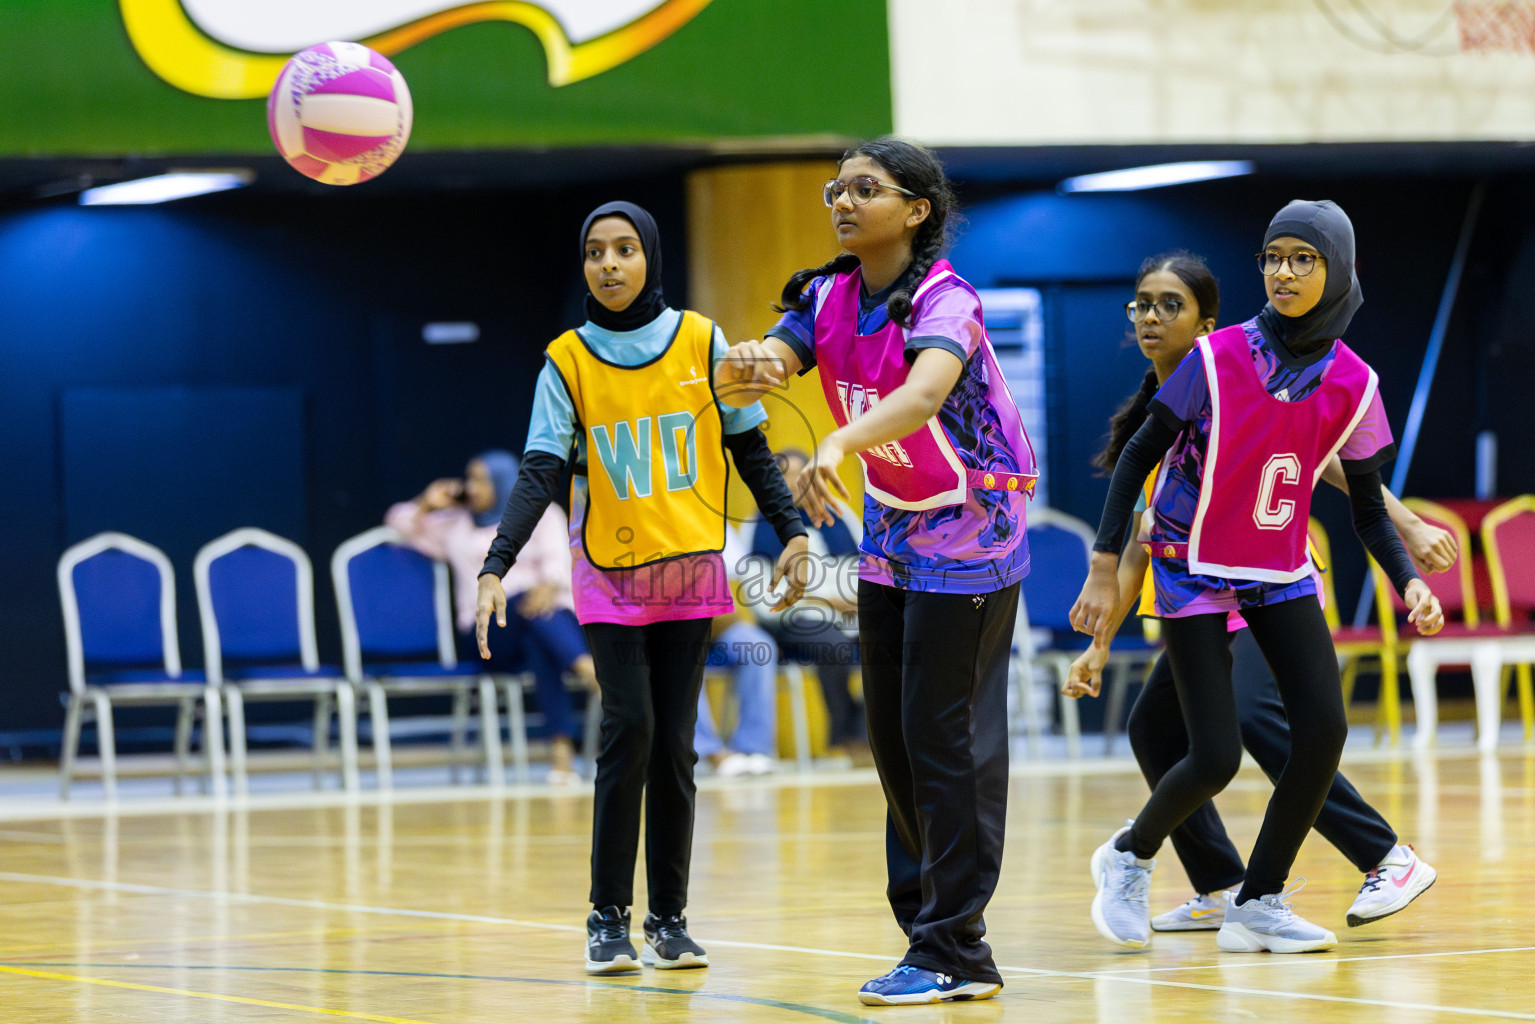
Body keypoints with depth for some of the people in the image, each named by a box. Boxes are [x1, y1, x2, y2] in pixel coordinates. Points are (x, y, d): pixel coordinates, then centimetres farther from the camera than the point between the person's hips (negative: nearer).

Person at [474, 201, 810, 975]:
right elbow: (540, 474, -9)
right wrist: (496, 568, -20)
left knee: (674, 744, 0)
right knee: (629, 728, -13)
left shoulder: (700, 343, -1)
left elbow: (749, 449, 7)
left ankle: (669, 918, 7)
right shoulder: (567, 361, -3)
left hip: (690, 569, 1)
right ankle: (609, 916, -5)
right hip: (609, 572, -1)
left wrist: (791, 532, -1)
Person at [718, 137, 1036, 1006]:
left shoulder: (944, 300, -22)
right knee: (893, 737, 9)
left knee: (947, 736, -9)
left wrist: (839, 445, -59)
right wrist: (749, 366, -39)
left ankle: (952, 954, -4)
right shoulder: (828, 298, -1)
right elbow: (759, 369, -13)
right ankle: (930, 919, 20)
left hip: (970, 534, -7)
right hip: (892, 533, 8)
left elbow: (925, 392, -42)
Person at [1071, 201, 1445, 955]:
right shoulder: (1218, 358, -15)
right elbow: (1139, 455, -8)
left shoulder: (1352, 384, -6)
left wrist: (1409, 581, -14)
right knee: (1216, 759, -10)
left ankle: (1258, 906, 3)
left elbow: (1368, 508, 3)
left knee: (1323, 729, -13)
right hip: (1192, 572, -4)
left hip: (1281, 574, 4)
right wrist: (1104, 573, -11)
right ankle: (1129, 858, 20)